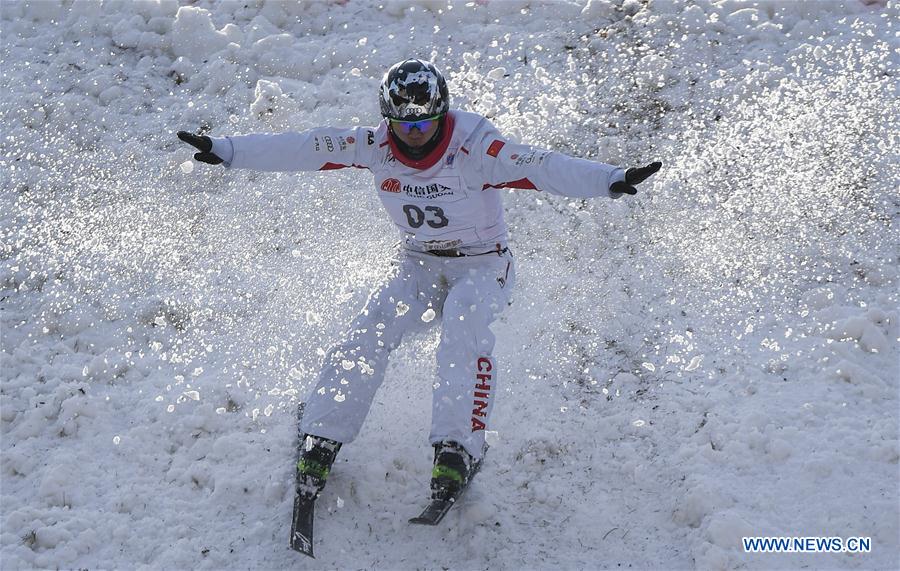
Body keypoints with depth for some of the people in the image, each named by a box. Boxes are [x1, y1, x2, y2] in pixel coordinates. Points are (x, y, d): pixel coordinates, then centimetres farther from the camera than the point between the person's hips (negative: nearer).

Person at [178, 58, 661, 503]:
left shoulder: (473, 147, -23)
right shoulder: (374, 146, -10)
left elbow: (543, 168, -34)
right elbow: (304, 149, -7)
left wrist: (612, 180, -48)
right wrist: (225, 150, -9)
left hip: (483, 264, -3)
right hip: (418, 264, 3)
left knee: (465, 324, -33)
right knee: (371, 330, -19)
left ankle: (458, 447, -31)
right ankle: (322, 440, -10)